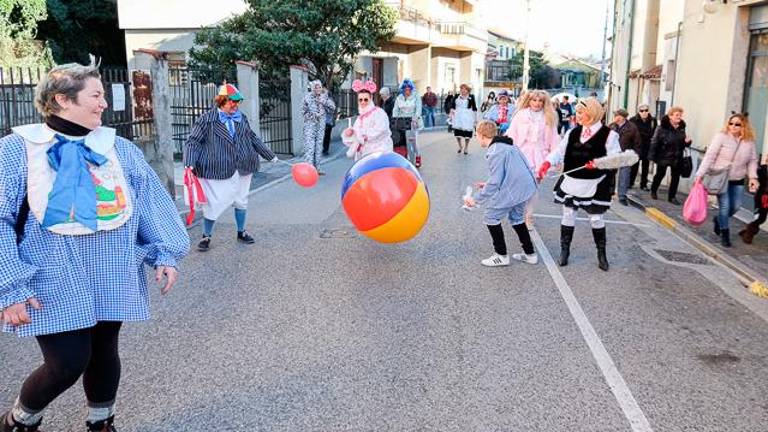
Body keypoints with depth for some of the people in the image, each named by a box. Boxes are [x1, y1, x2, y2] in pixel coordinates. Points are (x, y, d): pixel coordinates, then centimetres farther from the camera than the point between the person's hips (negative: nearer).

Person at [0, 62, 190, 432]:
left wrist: (165, 253, 0)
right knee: (68, 363, -3)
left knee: (105, 354, 14)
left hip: (111, 280, 4)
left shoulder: (119, 148, 6)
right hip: (55, 285, -4)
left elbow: (152, 203, 8)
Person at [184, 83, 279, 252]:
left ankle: (241, 232, 34)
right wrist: (189, 164, -23)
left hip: (242, 168, 5)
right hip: (217, 170, -5)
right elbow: (193, 142, -9)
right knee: (213, 203, -1)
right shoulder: (207, 120, -9)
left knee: (241, 201, 16)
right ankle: (206, 236, 18)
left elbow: (253, 138, 18)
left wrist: (270, 156, 21)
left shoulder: (242, 118, 7)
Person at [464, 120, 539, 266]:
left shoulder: (495, 152, -19)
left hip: (512, 190, -10)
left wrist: (476, 199, -15)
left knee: (491, 218, 3)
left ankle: (501, 256, 9)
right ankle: (529, 254, 30)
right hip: (526, 187, 10)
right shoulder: (506, 145, 12)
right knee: (517, 218, 25)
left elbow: (494, 181, -22)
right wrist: (488, 184, 21)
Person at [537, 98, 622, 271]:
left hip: (594, 185, -4)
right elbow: (560, 151, 2)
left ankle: (602, 254, 23)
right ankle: (564, 251, 23)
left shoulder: (608, 135, -8)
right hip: (571, 183, 4)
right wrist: (547, 163, -15)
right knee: (568, 216, 10)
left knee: (596, 219, 7)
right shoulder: (572, 133, 6)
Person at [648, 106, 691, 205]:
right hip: (663, 156, -5)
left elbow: (682, 143, 16)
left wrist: (687, 142, -7)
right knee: (660, 174, 11)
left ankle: (672, 196, 17)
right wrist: (652, 155, -20)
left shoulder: (681, 128, 4)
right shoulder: (662, 127, -15)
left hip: (677, 157, 5)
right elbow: (655, 141, -16)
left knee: (676, 176, 5)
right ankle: (653, 191, 34)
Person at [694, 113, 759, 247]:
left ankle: (718, 220, 37)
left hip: (738, 180, 4)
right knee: (725, 206, -5)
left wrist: (753, 177, -6)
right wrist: (700, 174, -20)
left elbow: (752, 161, 8)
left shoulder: (749, 141, 2)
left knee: (735, 206, 7)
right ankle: (724, 233, 12)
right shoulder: (721, 136, -11)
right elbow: (709, 156, -14)